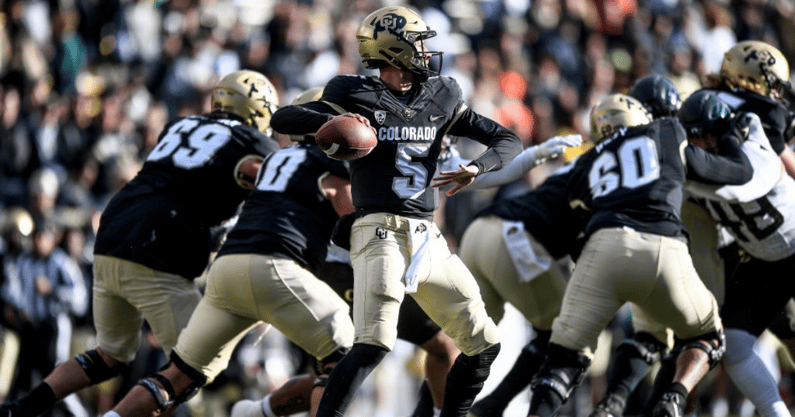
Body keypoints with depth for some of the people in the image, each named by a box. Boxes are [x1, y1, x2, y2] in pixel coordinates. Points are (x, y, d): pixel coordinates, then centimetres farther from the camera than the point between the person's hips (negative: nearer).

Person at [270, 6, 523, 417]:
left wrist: (476, 167, -7)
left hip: (427, 239, 6)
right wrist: (329, 119, -27)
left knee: (484, 343, 10)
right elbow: (282, 120, -7)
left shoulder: (440, 99, 13)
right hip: (381, 232, -6)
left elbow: (509, 140, 14)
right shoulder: (357, 98, -1)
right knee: (374, 344, -25)